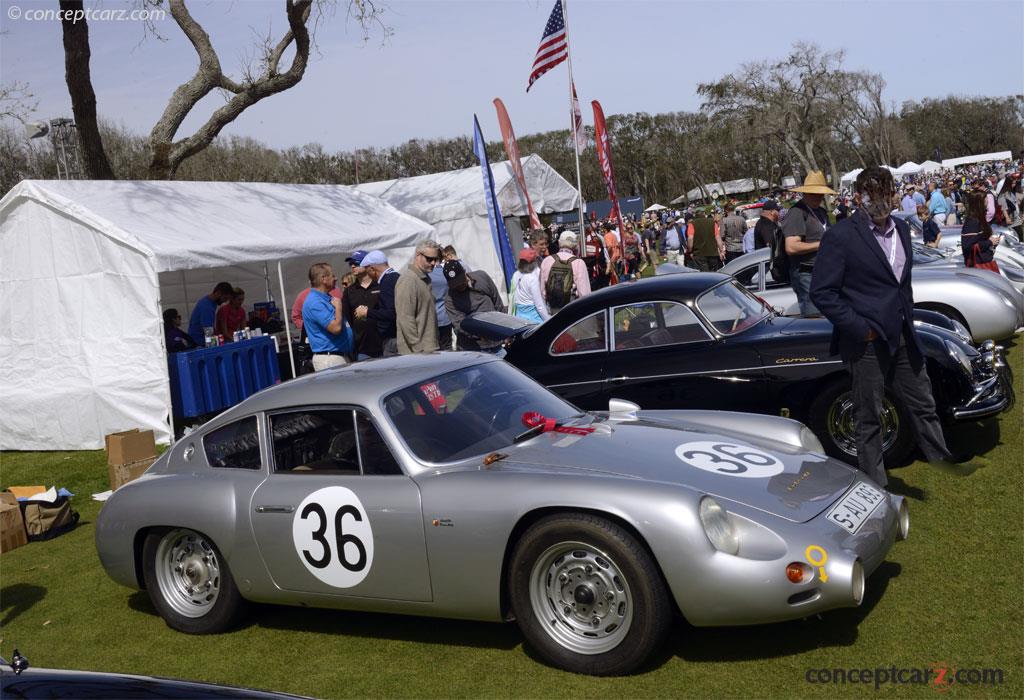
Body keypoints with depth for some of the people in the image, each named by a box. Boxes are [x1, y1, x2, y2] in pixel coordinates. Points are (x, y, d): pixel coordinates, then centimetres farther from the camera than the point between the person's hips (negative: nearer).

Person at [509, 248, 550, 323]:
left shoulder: (516, 275, 4)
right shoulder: (533, 279, -16)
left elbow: (511, 297, 13)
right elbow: (539, 305, -14)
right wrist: (549, 320, -8)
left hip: (519, 315, 8)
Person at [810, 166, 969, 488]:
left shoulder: (901, 229, 9)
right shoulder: (840, 236, -14)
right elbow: (821, 292, -15)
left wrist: (908, 319, 14)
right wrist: (859, 328, -17)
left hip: (903, 338, 6)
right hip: (866, 342, -6)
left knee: (922, 404, 17)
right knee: (869, 418, 6)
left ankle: (944, 462, 32)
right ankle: (875, 487, 18)